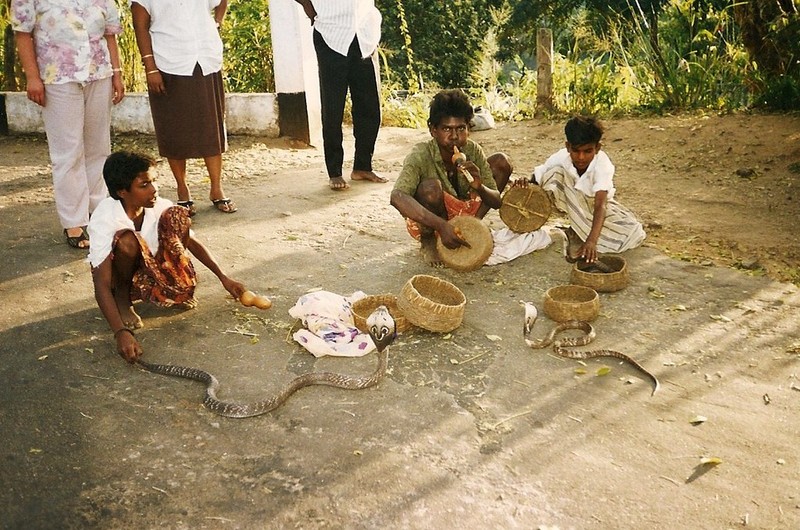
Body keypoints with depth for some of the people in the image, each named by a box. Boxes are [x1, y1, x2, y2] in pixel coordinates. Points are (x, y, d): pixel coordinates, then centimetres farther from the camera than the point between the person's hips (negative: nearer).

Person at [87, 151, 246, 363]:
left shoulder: (158, 207, -19)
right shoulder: (104, 220, -31)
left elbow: (193, 243, -4)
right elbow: (101, 286, -35)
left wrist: (223, 278, -9)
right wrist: (121, 333, -48)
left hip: (148, 268, 4)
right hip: (118, 273, -3)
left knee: (177, 216, -20)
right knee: (127, 240, -37)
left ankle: (174, 290, -3)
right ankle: (122, 297, -8)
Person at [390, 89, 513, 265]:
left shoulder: (472, 151, -14)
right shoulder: (420, 155, -28)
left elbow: (496, 201, -11)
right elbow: (397, 197, -45)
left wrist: (479, 188, -35)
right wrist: (442, 226, -51)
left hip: (461, 213, 5)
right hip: (426, 222, -5)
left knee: (502, 161, -5)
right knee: (431, 187, -38)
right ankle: (428, 241, -7)